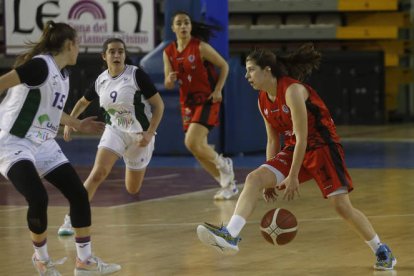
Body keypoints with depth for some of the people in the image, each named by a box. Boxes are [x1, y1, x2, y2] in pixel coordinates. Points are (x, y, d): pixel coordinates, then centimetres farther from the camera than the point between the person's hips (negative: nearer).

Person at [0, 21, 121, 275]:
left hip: (43, 144, 9)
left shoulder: (63, 74, 11)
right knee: (39, 199, -25)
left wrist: (77, 124, 35)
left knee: (79, 194, 3)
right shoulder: (40, 66, -18)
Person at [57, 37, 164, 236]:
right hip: (114, 130, 2)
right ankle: (72, 219, -24)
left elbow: (158, 104, -12)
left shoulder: (136, 75, -16)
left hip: (140, 135, -2)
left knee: (133, 190, 10)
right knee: (98, 173, -24)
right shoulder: (101, 81, -2)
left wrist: (150, 132, -20)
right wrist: (69, 123, 12)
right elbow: (83, 102, 18)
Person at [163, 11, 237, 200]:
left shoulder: (200, 47, -12)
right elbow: (168, 85, 6)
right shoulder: (168, 52, 3)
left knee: (192, 142, -21)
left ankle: (222, 164, 5)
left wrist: (218, 89, -13)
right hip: (188, 103, 6)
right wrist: (170, 80, -18)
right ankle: (228, 184, 21)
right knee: (199, 149, 7)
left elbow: (224, 66, -4)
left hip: (207, 100, -6)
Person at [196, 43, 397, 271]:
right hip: (294, 150, 7)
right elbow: (273, 141, 11)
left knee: (341, 205, -10)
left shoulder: (292, 90, -21)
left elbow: (302, 137, -21)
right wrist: (270, 179, 7)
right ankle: (230, 236, -26)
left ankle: (382, 251, 9)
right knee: (254, 179, -14)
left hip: (322, 147, -7)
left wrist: (293, 177, -20)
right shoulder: (263, 100, 3)